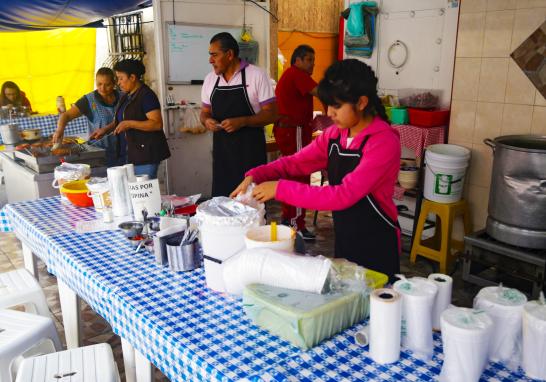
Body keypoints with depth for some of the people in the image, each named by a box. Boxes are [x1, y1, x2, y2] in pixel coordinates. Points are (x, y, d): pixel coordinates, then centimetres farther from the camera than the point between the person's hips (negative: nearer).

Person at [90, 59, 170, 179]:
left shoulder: (146, 95, -12)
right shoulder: (126, 97, 16)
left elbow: (157, 124, -20)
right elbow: (120, 120, 28)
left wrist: (129, 124, -23)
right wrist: (106, 129, 10)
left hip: (147, 152, -9)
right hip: (133, 152, 9)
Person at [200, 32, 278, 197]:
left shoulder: (256, 75, -7)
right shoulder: (210, 79, 9)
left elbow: (271, 113, -8)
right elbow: (205, 112, 18)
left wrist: (242, 121, -21)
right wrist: (207, 121, -5)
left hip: (250, 151, -4)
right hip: (221, 150, 5)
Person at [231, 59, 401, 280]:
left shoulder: (384, 142, -23)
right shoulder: (335, 134, 2)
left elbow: (344, 195, -30)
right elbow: (295, 162, 0)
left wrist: (280, 189, -29)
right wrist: (255, 176, -16)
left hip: (377, 245, -7)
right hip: (343, 239, 7)